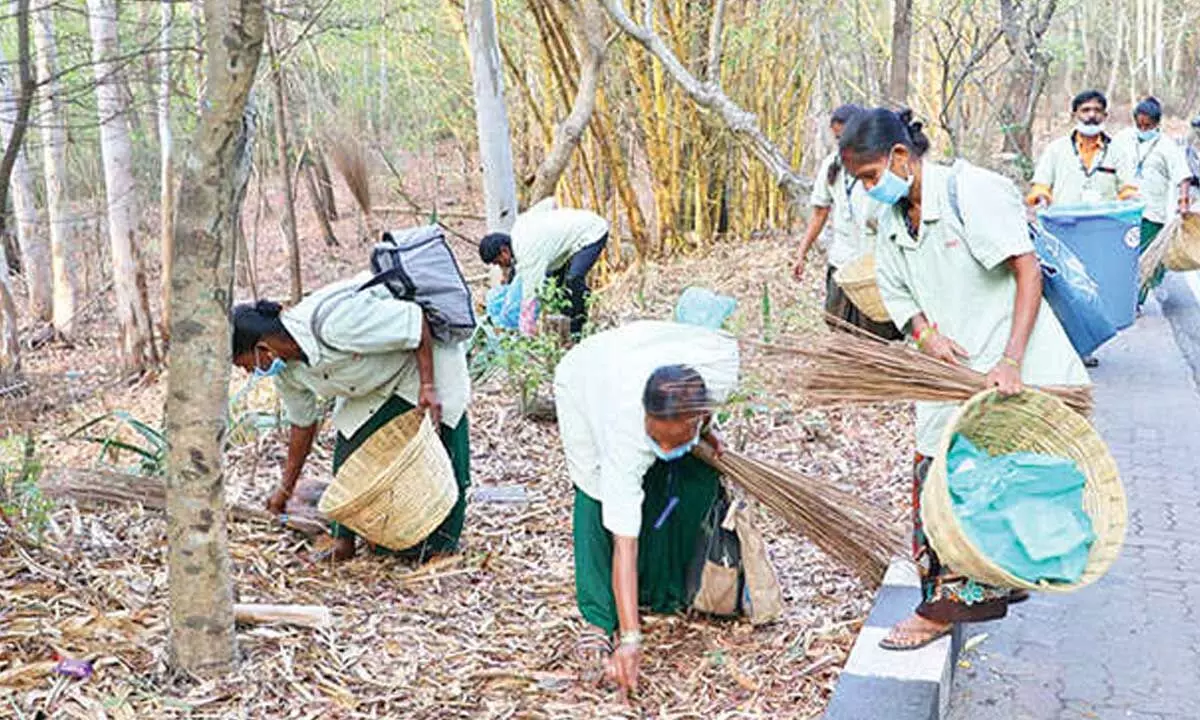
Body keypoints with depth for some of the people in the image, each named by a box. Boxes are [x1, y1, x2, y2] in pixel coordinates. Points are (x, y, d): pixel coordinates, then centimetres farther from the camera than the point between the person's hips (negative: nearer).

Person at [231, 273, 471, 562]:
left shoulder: (332, 323, -40)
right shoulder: (286, 370, -12)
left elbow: (416, 320, -33)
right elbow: (302, 424, 5)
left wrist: (428, 386, -32)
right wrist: (285, 489, 13)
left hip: (425, 353, -7)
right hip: (376, 379, 7)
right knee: (350, 445, -3)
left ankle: (440, 542, 9)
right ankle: (345, 537, 10)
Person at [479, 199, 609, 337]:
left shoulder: (528, 252, -29)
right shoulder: (520, 224, -4)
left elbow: (529, 295, -29)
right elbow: (549, 203, 9)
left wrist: (526, 334, -26)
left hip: (593, 234, -11)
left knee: (573, 279, -27)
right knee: (552, 277, 8)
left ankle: (575, 330, -17)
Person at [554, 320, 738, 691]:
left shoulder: (721, 365, -38)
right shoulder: (624, 441, -45)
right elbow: (624, 544, -42)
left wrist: (706, 431, -5)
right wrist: (630, 638, -44)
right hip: (584, 379, -4)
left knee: (700, 478, -6)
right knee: (598, 499, -19)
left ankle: (665, 593, 10)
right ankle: (599, 619, -8)